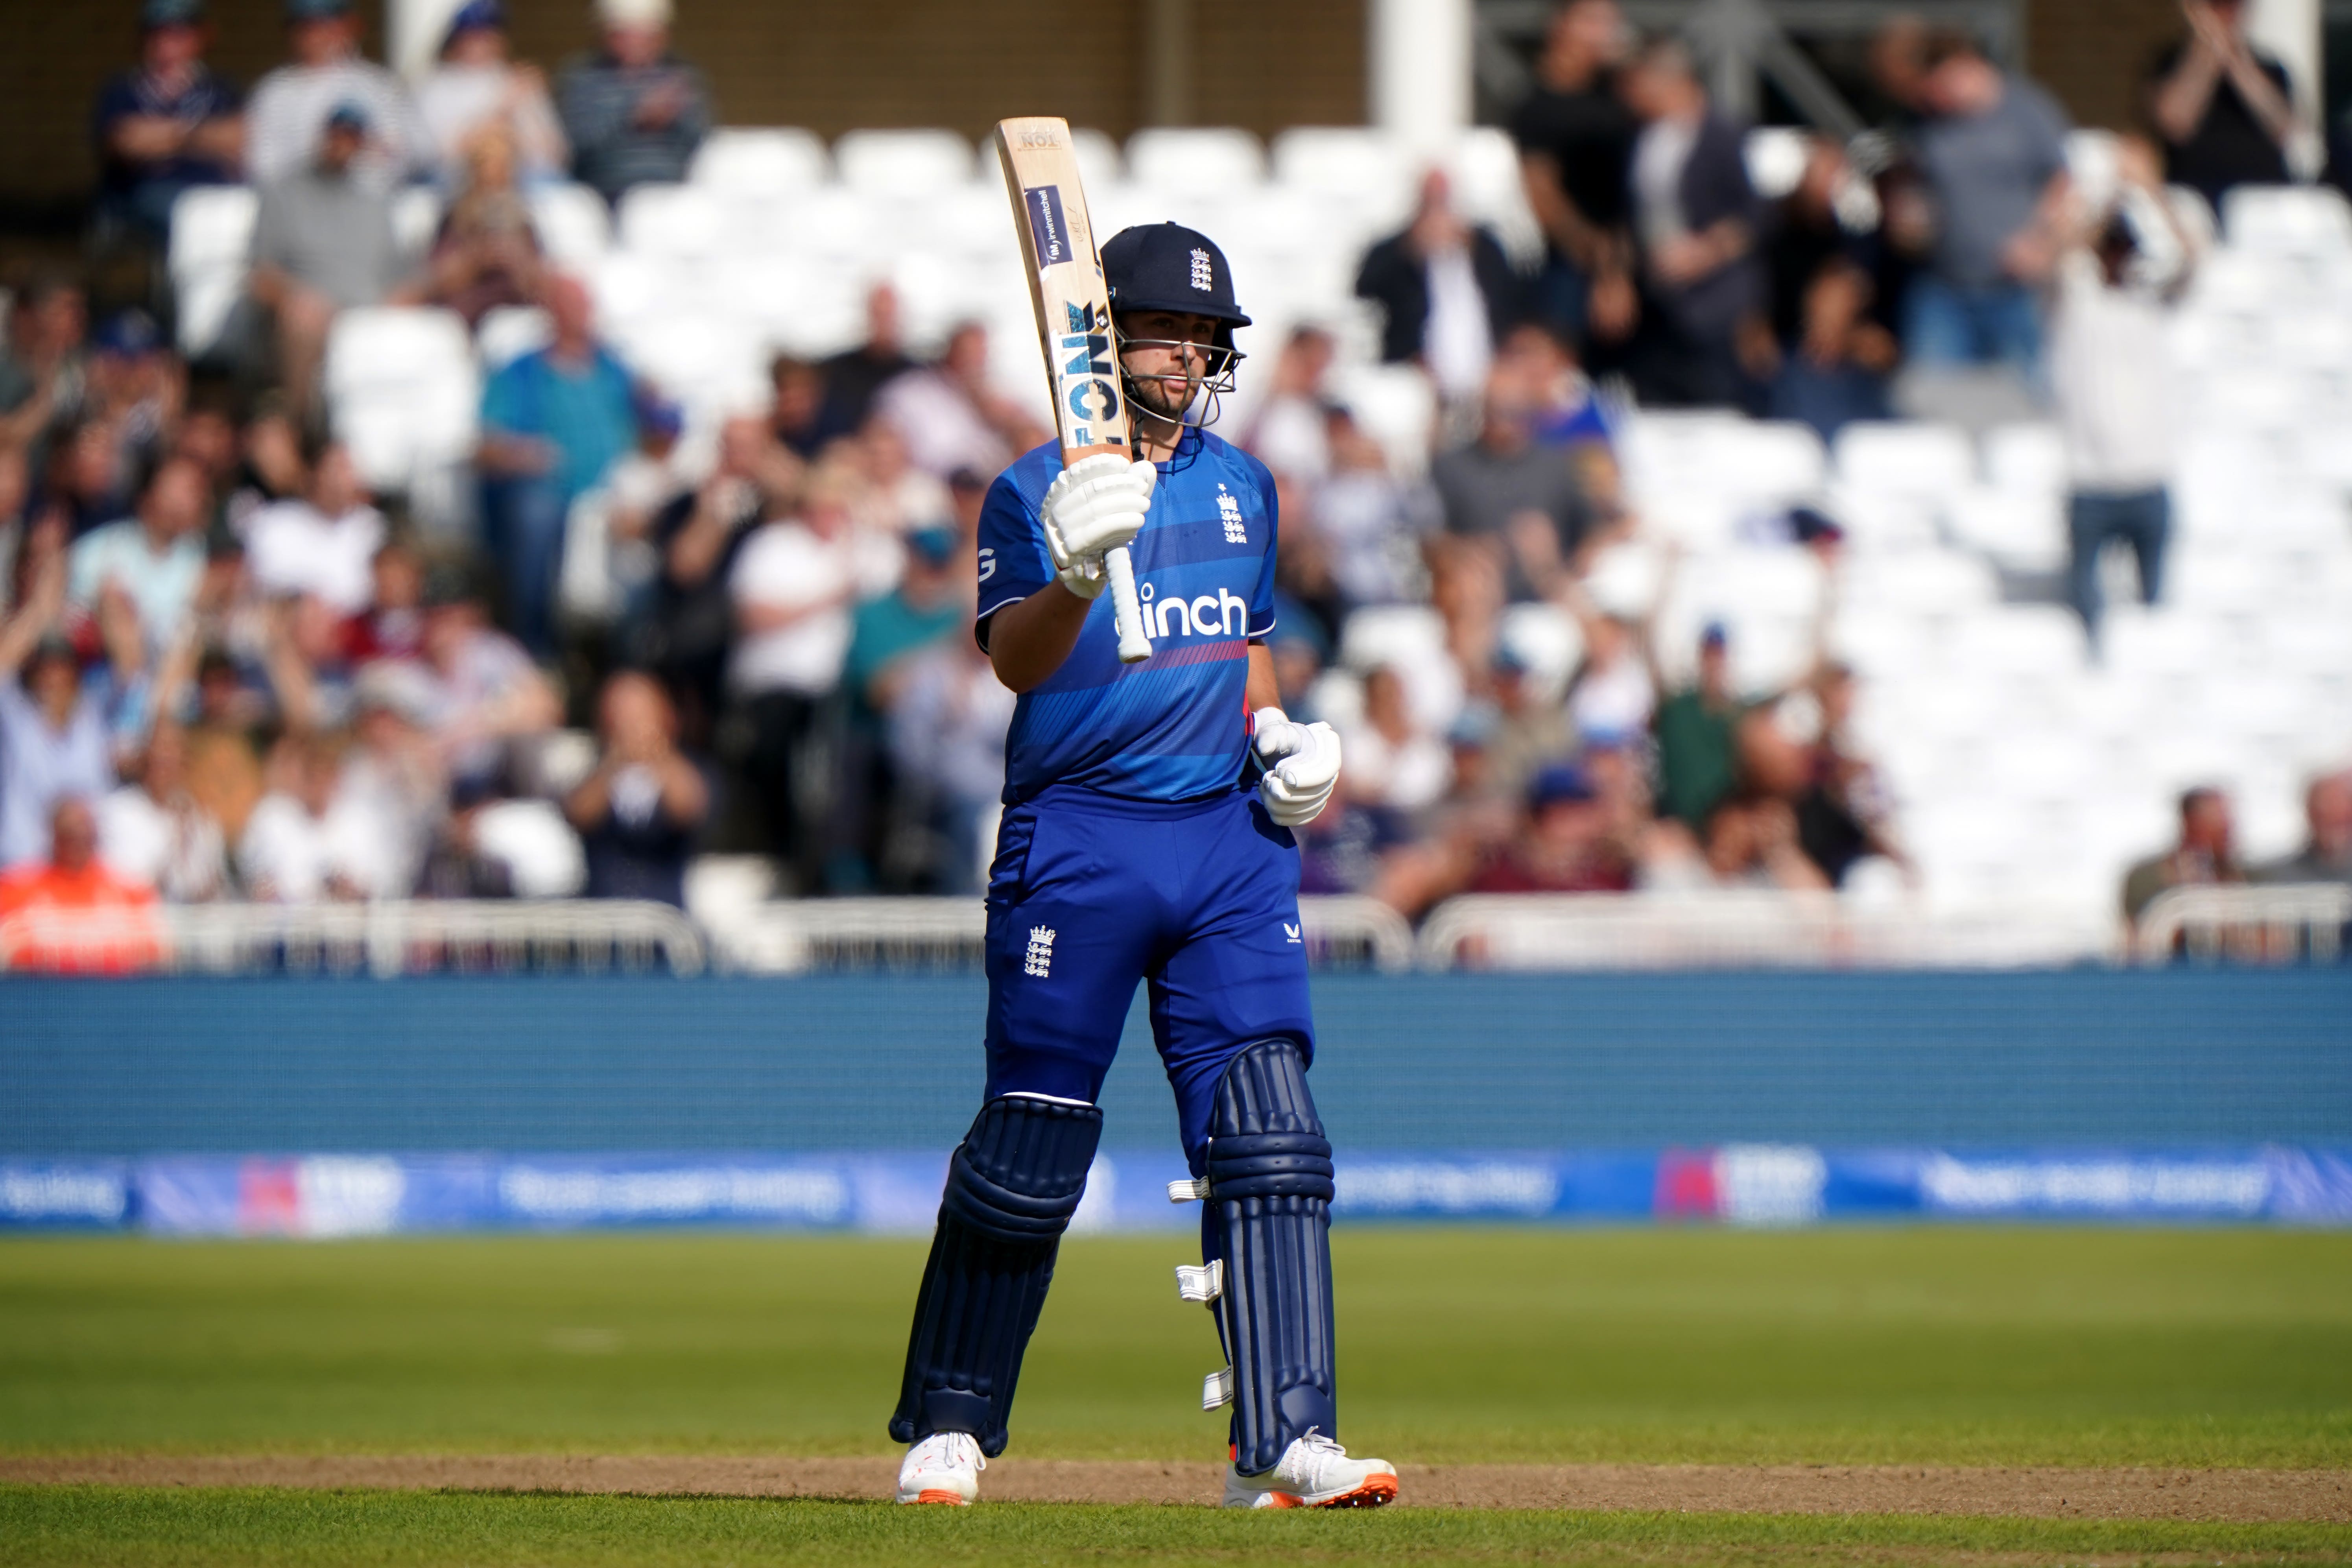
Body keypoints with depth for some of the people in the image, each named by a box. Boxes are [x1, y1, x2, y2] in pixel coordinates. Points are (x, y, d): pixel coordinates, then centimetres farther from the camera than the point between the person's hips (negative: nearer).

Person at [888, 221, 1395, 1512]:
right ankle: (947, 1428, 14)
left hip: (1232, 837, 5)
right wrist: (1074, 571, -40)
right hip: (1077, 845, -4)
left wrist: (1277, 733, 7)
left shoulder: (1243, 487, 15)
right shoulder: (1038, 493, -4)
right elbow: (1014, 659, -20)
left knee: (1268, 1137, -7)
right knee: (1030, 1145, -1)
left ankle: (1283, 1442, -10)